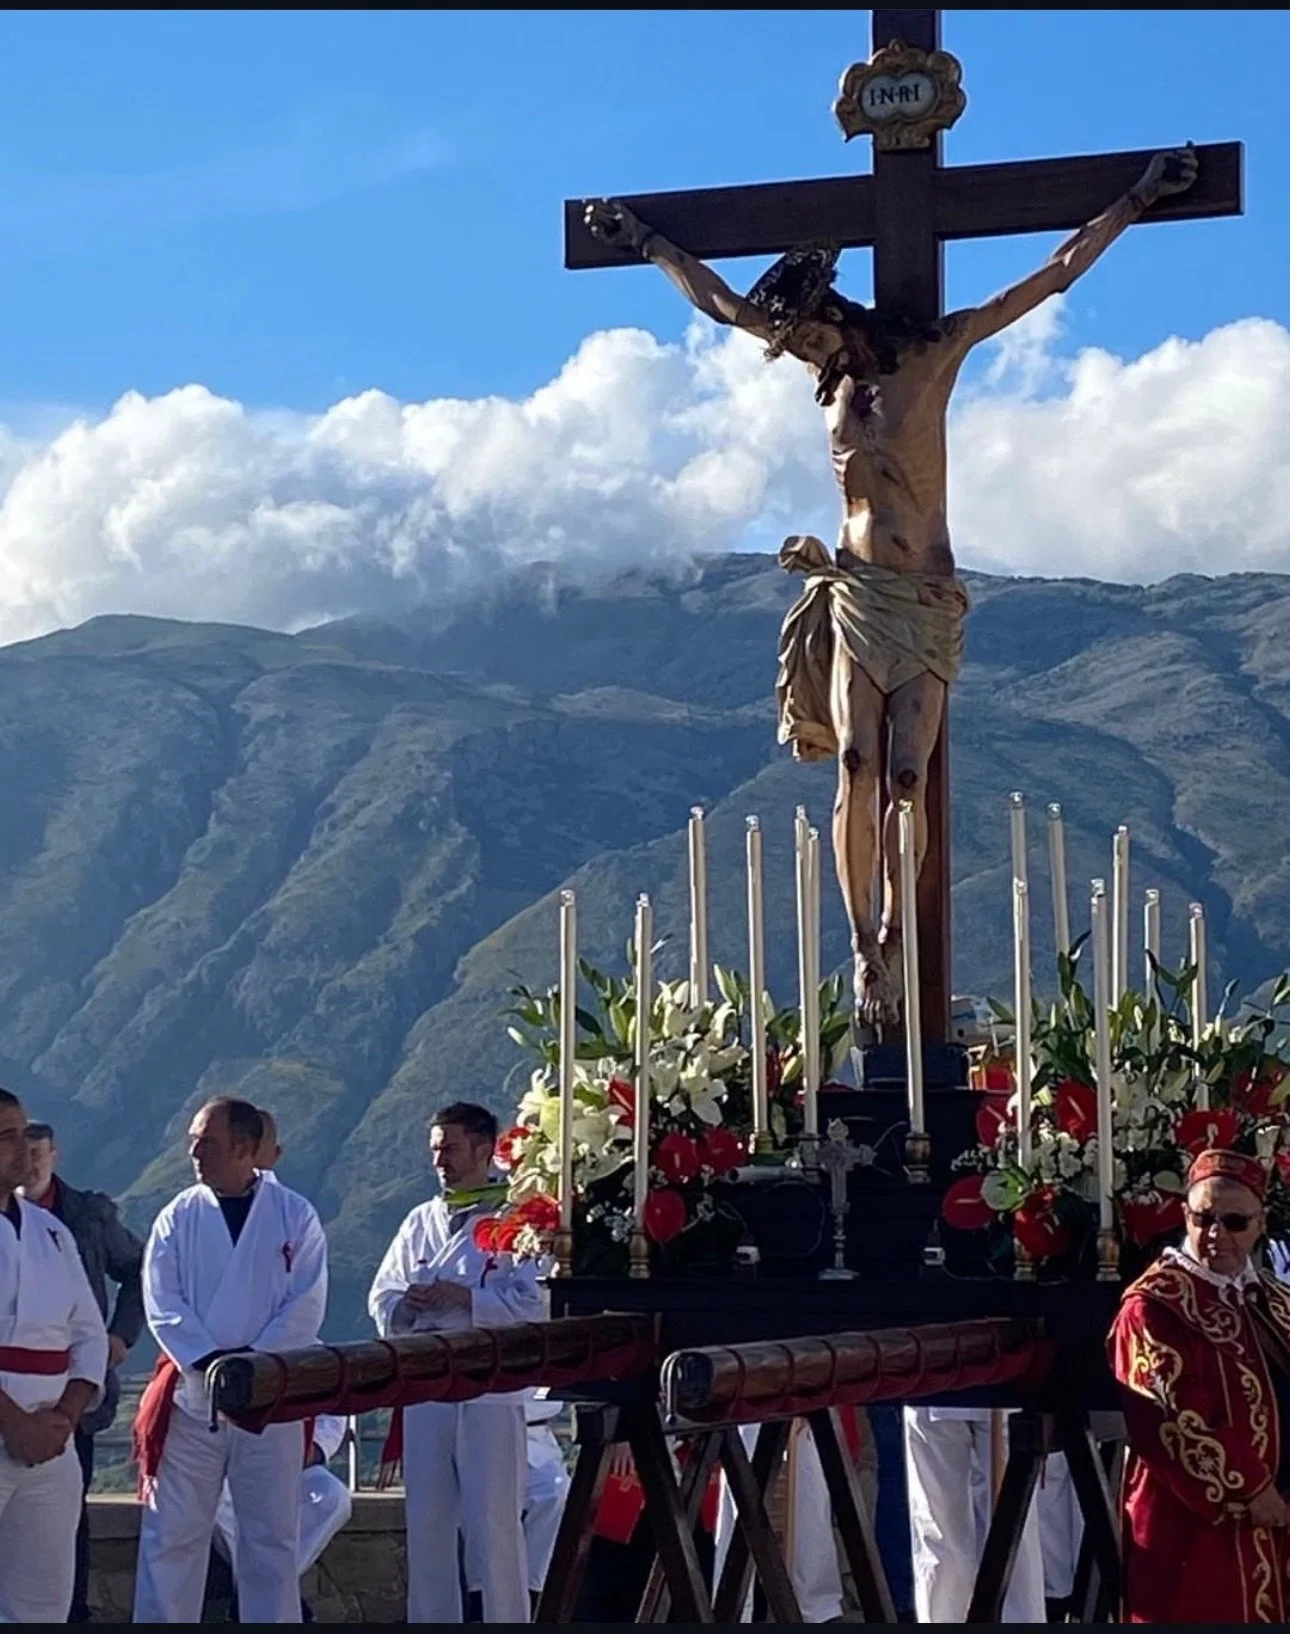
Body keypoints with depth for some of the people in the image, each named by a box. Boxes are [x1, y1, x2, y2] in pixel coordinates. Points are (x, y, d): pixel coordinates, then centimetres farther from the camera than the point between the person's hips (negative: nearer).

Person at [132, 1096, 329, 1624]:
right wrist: (209, 1361, -15)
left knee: (271, 1539, 6)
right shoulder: (178, 1217, 4)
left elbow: (306, 1304, -4)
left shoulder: (294, 1215, 1)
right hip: (191, 1396, 1)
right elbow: (163, 1302, -2)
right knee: (172, 1535, 1)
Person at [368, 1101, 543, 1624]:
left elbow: (532, 1305, -11)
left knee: (493, 1522, -4)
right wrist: (409, 1303, -6)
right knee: (426, 1521, 9)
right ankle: (431, 1621, 16)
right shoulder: (421, 1222, 17)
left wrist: (462, 1297, -15)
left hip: (490, 1390, -6)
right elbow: (382, 1297, 16)